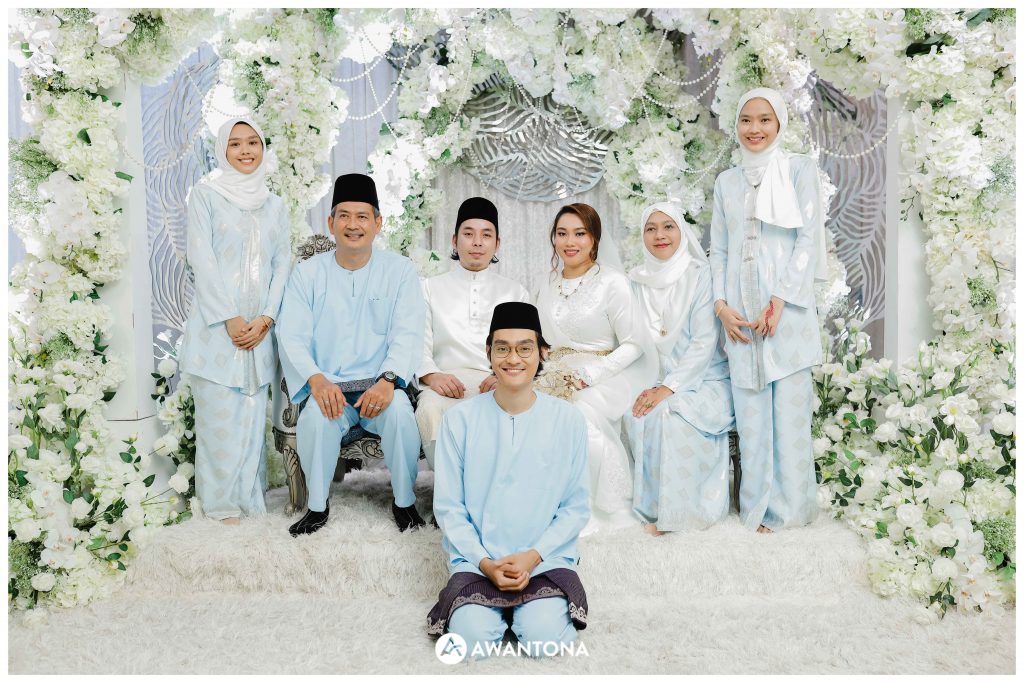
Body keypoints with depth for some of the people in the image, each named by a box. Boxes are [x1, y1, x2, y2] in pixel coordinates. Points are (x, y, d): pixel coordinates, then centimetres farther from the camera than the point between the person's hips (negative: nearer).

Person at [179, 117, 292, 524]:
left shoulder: (275, 205, 15)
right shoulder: (206, 194, 3)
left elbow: (283, 263, 8)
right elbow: (201, 258, -6)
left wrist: (267, 317, -6)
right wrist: (230, 318, -12)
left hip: (260, 326, 3)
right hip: (217, 322, -3)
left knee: (252, 412, 6)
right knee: (219, 412, -1)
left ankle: (248, 497, 16)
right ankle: (221, 502, 10)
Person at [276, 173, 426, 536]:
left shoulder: (399, 270, 5)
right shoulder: (308, 273, 8)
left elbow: (408, 335, -4)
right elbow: (292, 336, 0)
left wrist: (387, 380, -23)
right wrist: (317, 380, -20)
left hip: (379, 386, 0)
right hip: (327, 387, 1)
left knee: (400, 410, -31)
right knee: (316, 417, -31)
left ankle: (404, 501, -8)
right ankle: (317, 505, -7)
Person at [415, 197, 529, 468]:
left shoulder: (515, 292, 24)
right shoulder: (431, 288, 22)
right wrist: (431, 375, -14)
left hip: (500, 386, 0)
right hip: (447, 383, 0)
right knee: (430, 409, -36)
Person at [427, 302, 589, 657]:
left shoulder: (568, 419, -4)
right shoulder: (460, 418, -5)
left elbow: (577, 506, 0)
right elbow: (448, 506, -1)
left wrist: (533, 557, -12)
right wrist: (485, 562, -12)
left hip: (547, 557, 0)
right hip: (477, 558, 0)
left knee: (544, 638, -22)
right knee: (472, 637, -22)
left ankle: (534, 609, 13)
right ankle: (490, 607, 12)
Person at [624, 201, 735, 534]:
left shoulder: (700, 275, -7)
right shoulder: (638, 280, 7)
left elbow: (704, 342, -14)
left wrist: (668, 388, -21)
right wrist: (650, 387, -9)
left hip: (705, 379, -4)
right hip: (657, 381, 4)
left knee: (671, 413, -31)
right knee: (636, 416, -25)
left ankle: (676, 510, -17)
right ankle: (652, 507, -11)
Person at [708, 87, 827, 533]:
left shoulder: (800, 169, 4)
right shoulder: (726, 181, 15)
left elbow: (808, 239, -3)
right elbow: (719, 249, 12)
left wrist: (780, 301, -12)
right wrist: (721, 304, -2)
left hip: (787, 308, -3)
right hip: (740, 313, 3)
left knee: (790, 408, 0)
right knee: (749, 411, 5)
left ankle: (790, 505, 13)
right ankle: (758, 507, 16)